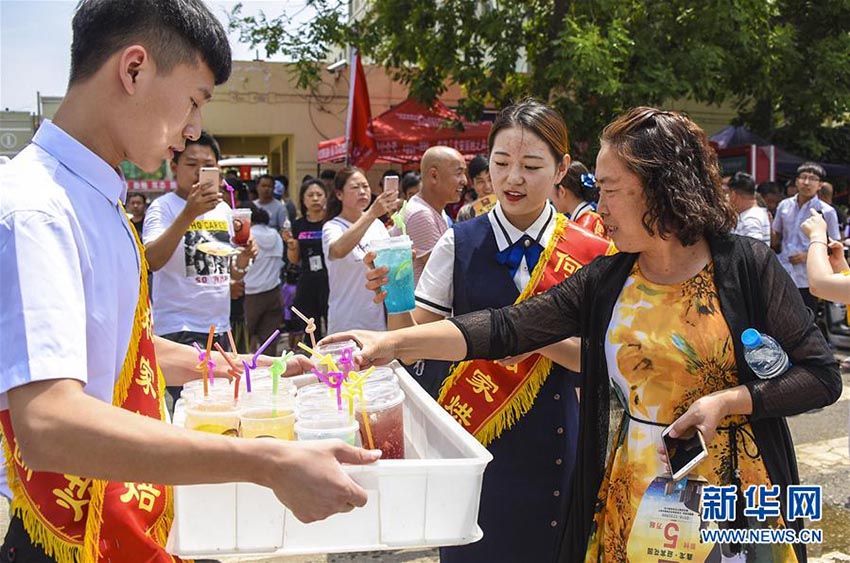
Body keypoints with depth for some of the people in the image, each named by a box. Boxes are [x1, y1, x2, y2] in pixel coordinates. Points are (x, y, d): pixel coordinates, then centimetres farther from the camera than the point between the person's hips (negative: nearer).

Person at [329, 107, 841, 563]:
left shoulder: (747, 265, -9)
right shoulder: (606, 280, -1)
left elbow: (822, 376, -5)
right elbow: (507, 329, -9)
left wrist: (727, 401, -18)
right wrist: (395, 342, -17)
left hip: (736, 502, -2)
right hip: (630, 501, 3)